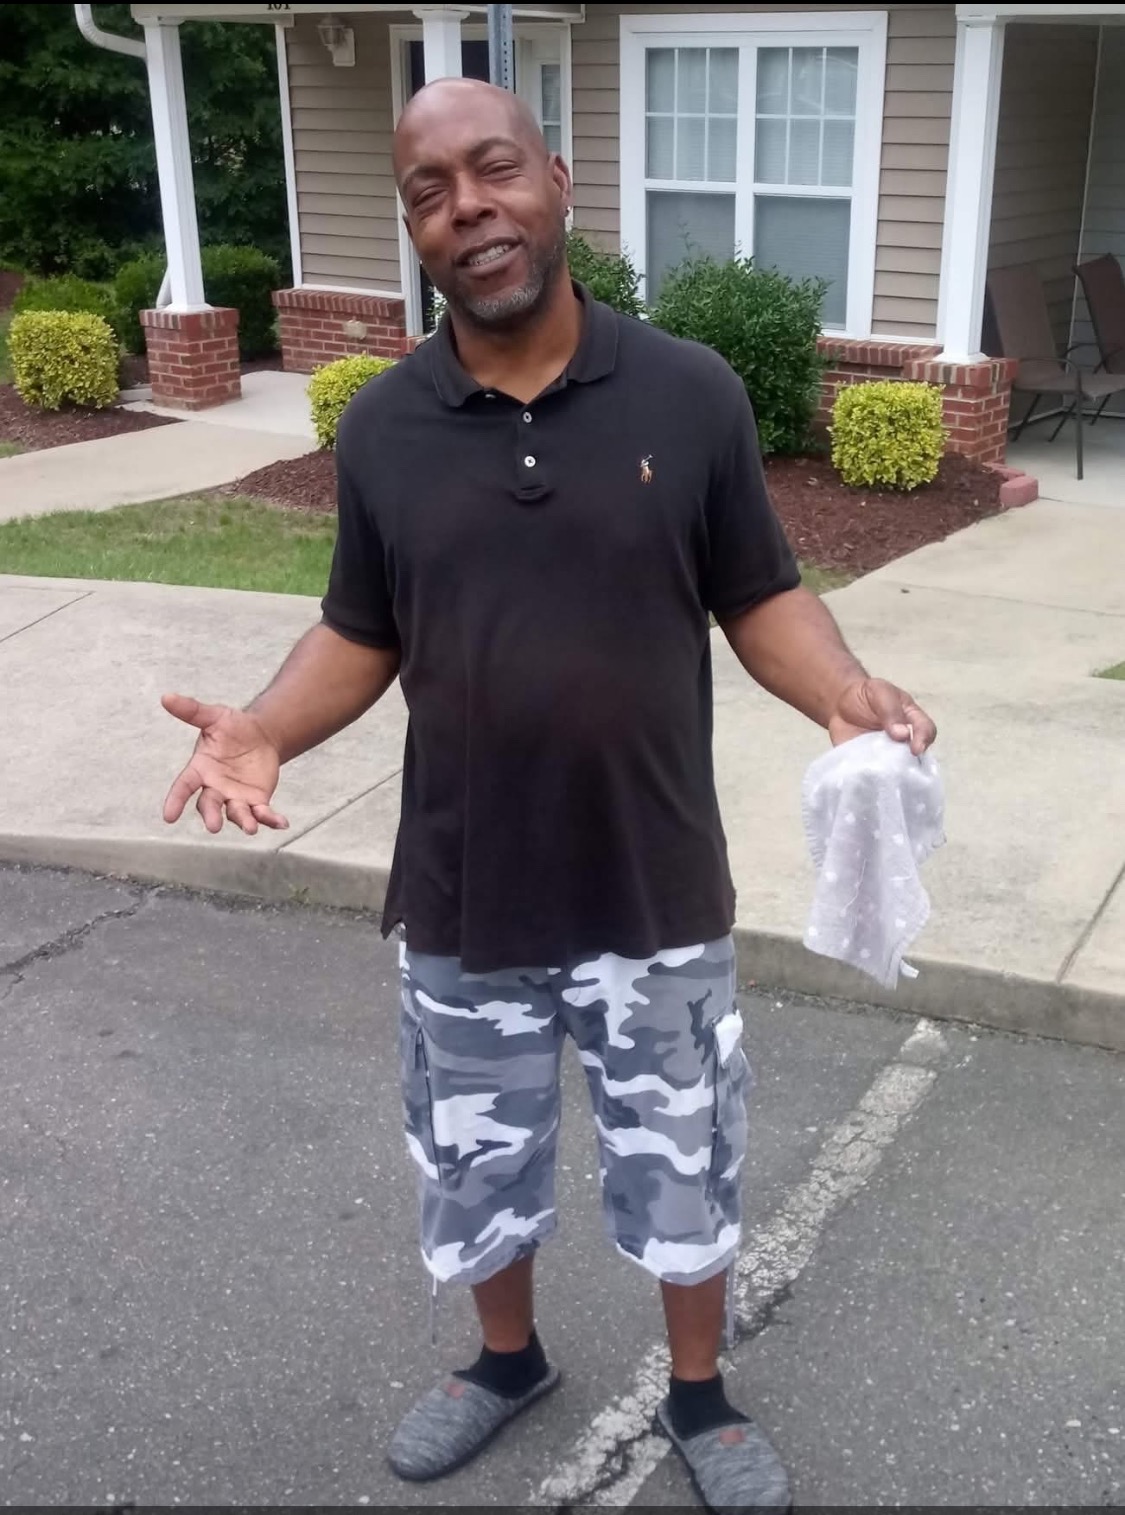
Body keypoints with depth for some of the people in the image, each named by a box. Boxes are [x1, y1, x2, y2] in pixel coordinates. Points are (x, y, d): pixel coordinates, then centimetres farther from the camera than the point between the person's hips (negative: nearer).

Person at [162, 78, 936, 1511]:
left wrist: (847, 695, -22)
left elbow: (760, 599, -3)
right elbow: (360, 635, 4)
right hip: (462, 899, 2)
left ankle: (700, 1396, 44)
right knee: (476, 1167, 21)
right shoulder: (379, 428, -4)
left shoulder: (692, 394, -9)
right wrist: (265, 727, -15)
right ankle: (508, 1359, 50)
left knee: (683, 1170, 16)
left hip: (657, 893, -1)